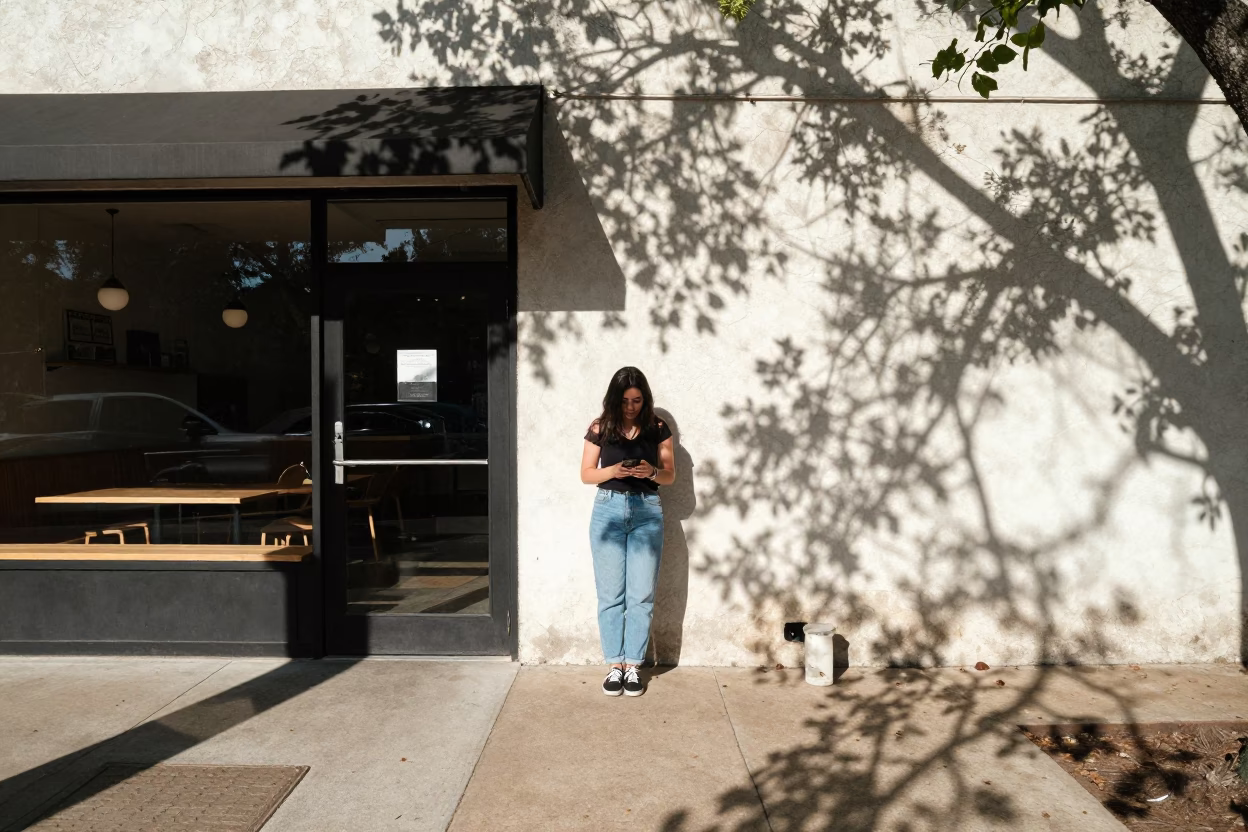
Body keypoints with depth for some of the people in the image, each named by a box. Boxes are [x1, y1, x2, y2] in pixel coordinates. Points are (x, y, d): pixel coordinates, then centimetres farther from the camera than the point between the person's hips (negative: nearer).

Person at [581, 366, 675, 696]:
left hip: (647, 511, 0)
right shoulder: (600, 428, 1)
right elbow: (586, 474, 3)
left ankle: (633, 665, 12)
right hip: (608, 509, 0)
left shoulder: (658, 428, 3)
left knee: (641, 594, 1)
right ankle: (614, 664, 12)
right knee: (610, 593, 2)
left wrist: (651, 471, -16)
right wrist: (613, 471, -16)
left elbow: (670, 476, 5)